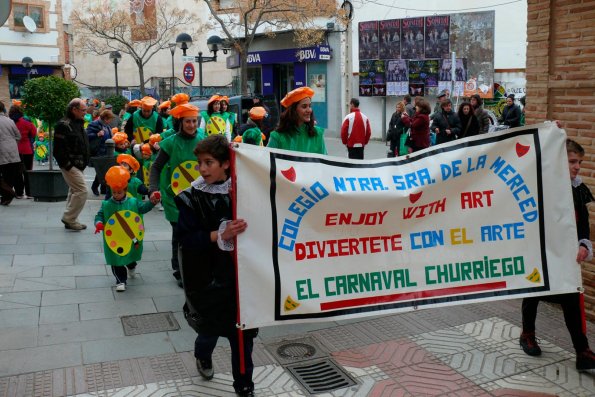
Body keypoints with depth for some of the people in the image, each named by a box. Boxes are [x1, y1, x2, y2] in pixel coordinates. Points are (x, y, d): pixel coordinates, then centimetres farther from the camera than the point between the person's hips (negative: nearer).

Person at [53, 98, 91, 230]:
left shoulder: (78, 123, 15)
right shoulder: (64, 125, -16)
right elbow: (59, 149, -21)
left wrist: (84, 162, 17)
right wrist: (67, 164, -21)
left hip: (78, 165, 10)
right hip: (70, 165, -10)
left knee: (74, 191, 15)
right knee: (82, 191, -12)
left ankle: (70, 220, 24)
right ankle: (69, 218, -2)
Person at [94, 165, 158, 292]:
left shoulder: (133, 202, -5)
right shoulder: (106, 204, -7)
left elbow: (143, 207, -6)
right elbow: (99, 215, -4)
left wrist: (152, 202, -23)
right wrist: (99, 223, -24)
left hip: (131, 239, 2)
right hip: (114, 240, -2)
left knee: (131, 256, 24)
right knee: (117, 262, 1)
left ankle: (131, 267, 57)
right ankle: (121, 280, 12)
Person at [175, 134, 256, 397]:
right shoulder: (190, 198, -7)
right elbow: (187, 239, -14)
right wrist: (220, 235, -26)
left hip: (238, 273, 1)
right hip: (206, 276, -1)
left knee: (242, 331, 6)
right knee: (211, 327, 13)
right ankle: (203, 355, 49)